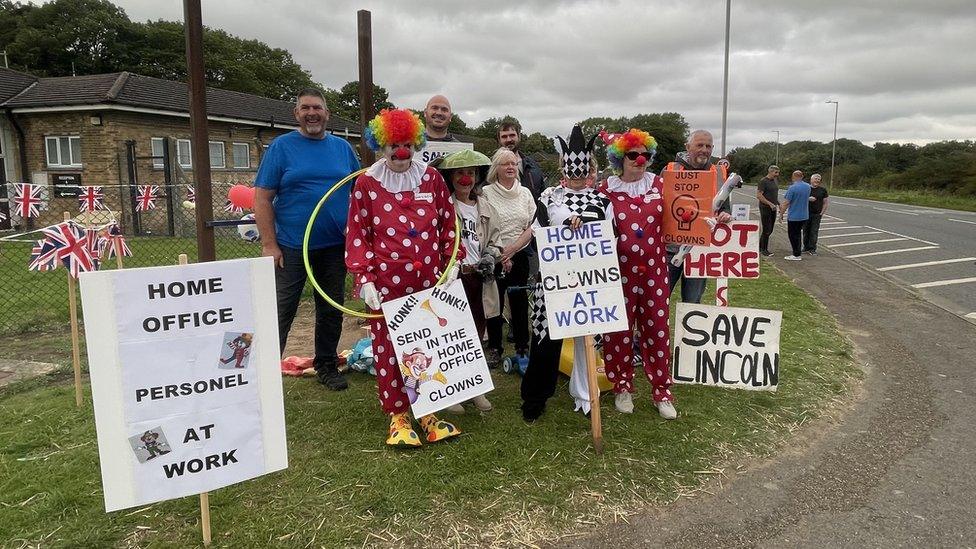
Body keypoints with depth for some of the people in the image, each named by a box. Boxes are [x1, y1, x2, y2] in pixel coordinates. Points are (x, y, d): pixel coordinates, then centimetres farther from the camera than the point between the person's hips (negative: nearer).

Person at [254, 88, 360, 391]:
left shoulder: (342, 147, 7)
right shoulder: (281, 147, -3)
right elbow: (262, 198, -6)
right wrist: (269, 244, -12)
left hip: (335, 245, 4)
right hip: (291, 247, -3)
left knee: (331, 310, 13)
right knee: (281, 311, 1)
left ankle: (326, 365, 29)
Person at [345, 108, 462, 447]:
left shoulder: (431, 178, 5)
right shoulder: (366, 183, -1)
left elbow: (448, 224, 11)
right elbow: (358, 235, -1)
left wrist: (452, 263, 1)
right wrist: (364, 279, -9)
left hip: (429, 281, 2)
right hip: (386, 283, -2)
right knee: (389, 350, 5)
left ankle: (427, 411, 25)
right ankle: (398, 415, 21)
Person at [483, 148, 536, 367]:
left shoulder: (525, 193, 8)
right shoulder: (486, 193, -4)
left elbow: (532, 226, 4)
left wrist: (513, 248, -9)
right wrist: (500, 255, -11)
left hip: (519, 255, 3)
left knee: (519, 300, 8)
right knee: (495, 301, 1)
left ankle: (522, 347, 19)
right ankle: (494, 348, 14)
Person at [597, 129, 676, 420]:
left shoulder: (659, 184, 4)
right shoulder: (607, 189, -3)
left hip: (654, 268, 2)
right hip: (620, 269, -2)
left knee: (657, 328, 8)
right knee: (619, 329, 7)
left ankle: (662, 391, 20)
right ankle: (622, 388, 25)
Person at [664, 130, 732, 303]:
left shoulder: (719, 173, 9)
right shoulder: (670, 170, 0)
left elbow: (725, 205, 13)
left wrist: (725, 214, -9)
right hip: (670, 245, -2)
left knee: (692, 301, 13)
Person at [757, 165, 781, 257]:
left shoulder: (775, 181, 14)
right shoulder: (763, 181, -12)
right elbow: (758, 195, -19)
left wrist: (778, 204, 12)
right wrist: (770, 204, -21)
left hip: (773, 209, 8)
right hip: (765, 208, -8)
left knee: (770, 230, 9)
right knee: (766, 230, -5)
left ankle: (761, 248, 18)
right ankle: (763, 250, 7)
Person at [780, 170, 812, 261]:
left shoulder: (792, 188, -18)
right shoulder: (808, 187, 4)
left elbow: (786, 203, -17)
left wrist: (781, 214, -6)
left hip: (794, 216, -7)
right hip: (804, 215, 7)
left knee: (793, 235, 3)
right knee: (798, 233, 20)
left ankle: (796, 255, 6)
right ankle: (798, 250, 27)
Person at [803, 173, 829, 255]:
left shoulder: (823, 190, 5)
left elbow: (825, 202, 8)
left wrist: (822, 212, 0)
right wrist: (808, 199, -17)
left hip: (817, 214, 0)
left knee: (814, 232, -2)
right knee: (806, 231, 5)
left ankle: (812, 249, 3)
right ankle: (806, 247, 18)